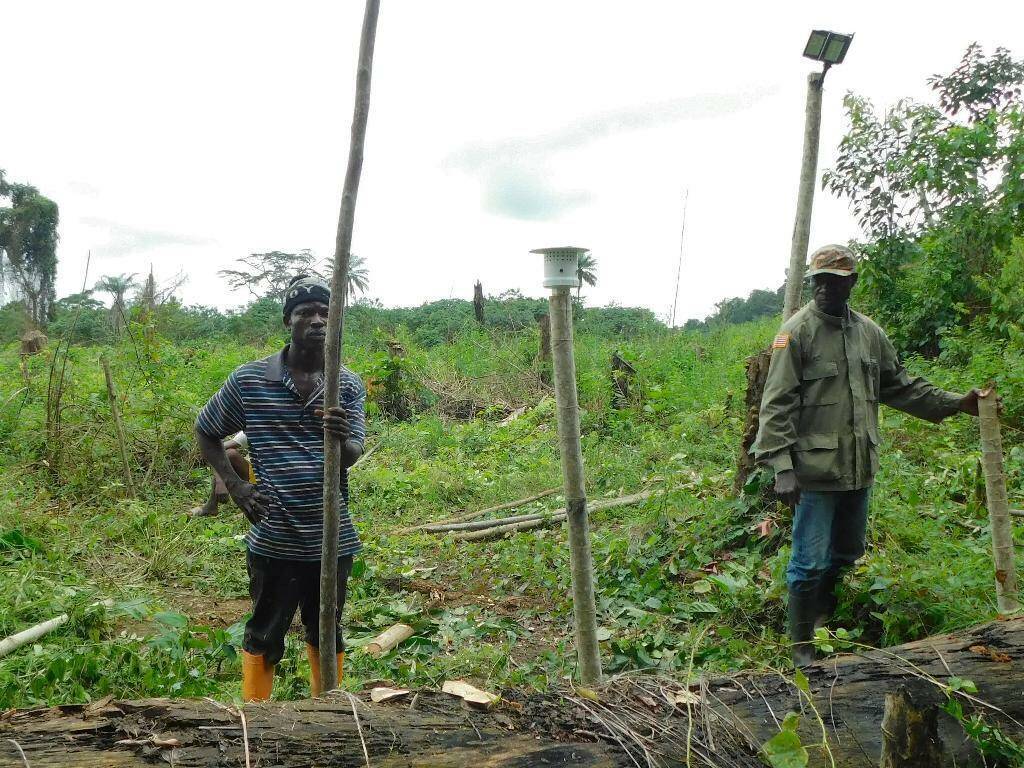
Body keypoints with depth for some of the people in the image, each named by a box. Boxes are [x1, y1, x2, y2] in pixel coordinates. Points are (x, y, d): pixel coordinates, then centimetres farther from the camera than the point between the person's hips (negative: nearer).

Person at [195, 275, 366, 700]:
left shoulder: (349, 386, -1)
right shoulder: (248, 379, -5)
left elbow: (352, 457, -10)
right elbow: (205, 432, 8)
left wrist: (342, 437, -33)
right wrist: (236, 486, -4)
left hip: (332, 538, 2)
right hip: (273, 540, -2)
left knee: (327, 633, 19)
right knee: (264, 637, 11)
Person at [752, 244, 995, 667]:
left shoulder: (870, 332, 9)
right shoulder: (797, 331, -10)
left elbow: (900, 386, 20)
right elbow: (777, 404, -13)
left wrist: (956, 402, 12)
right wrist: (781, 465, -20)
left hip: (859, 469, 7)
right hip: (815, 471, -6)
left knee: (847, 555, 20)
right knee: (811, 562, -1)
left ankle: (827, 624, 39)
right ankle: (802, 647, 13)